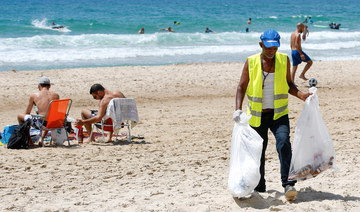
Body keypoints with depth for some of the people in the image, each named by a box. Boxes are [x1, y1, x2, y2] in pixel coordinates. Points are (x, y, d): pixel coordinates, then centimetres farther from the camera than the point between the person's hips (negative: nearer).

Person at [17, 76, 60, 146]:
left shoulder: (33, 96, 3)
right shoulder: (56, 95, 9)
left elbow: (27, 113, 14)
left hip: (41, 123, -4)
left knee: (19, 116, 19)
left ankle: (30, 142, 22)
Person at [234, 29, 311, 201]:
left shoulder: (284, 60, 1)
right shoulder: (251, 62, -4)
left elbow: (288, 85, 11)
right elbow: (241, 87, -2)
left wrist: (301, 95, -7)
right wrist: (238, 108, -16)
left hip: (279, 114, 0)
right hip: (257, 115, 0)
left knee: (283, 143, -21)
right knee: (258, 151, 8)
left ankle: (288, 185, -24)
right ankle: (259, 187, 25)